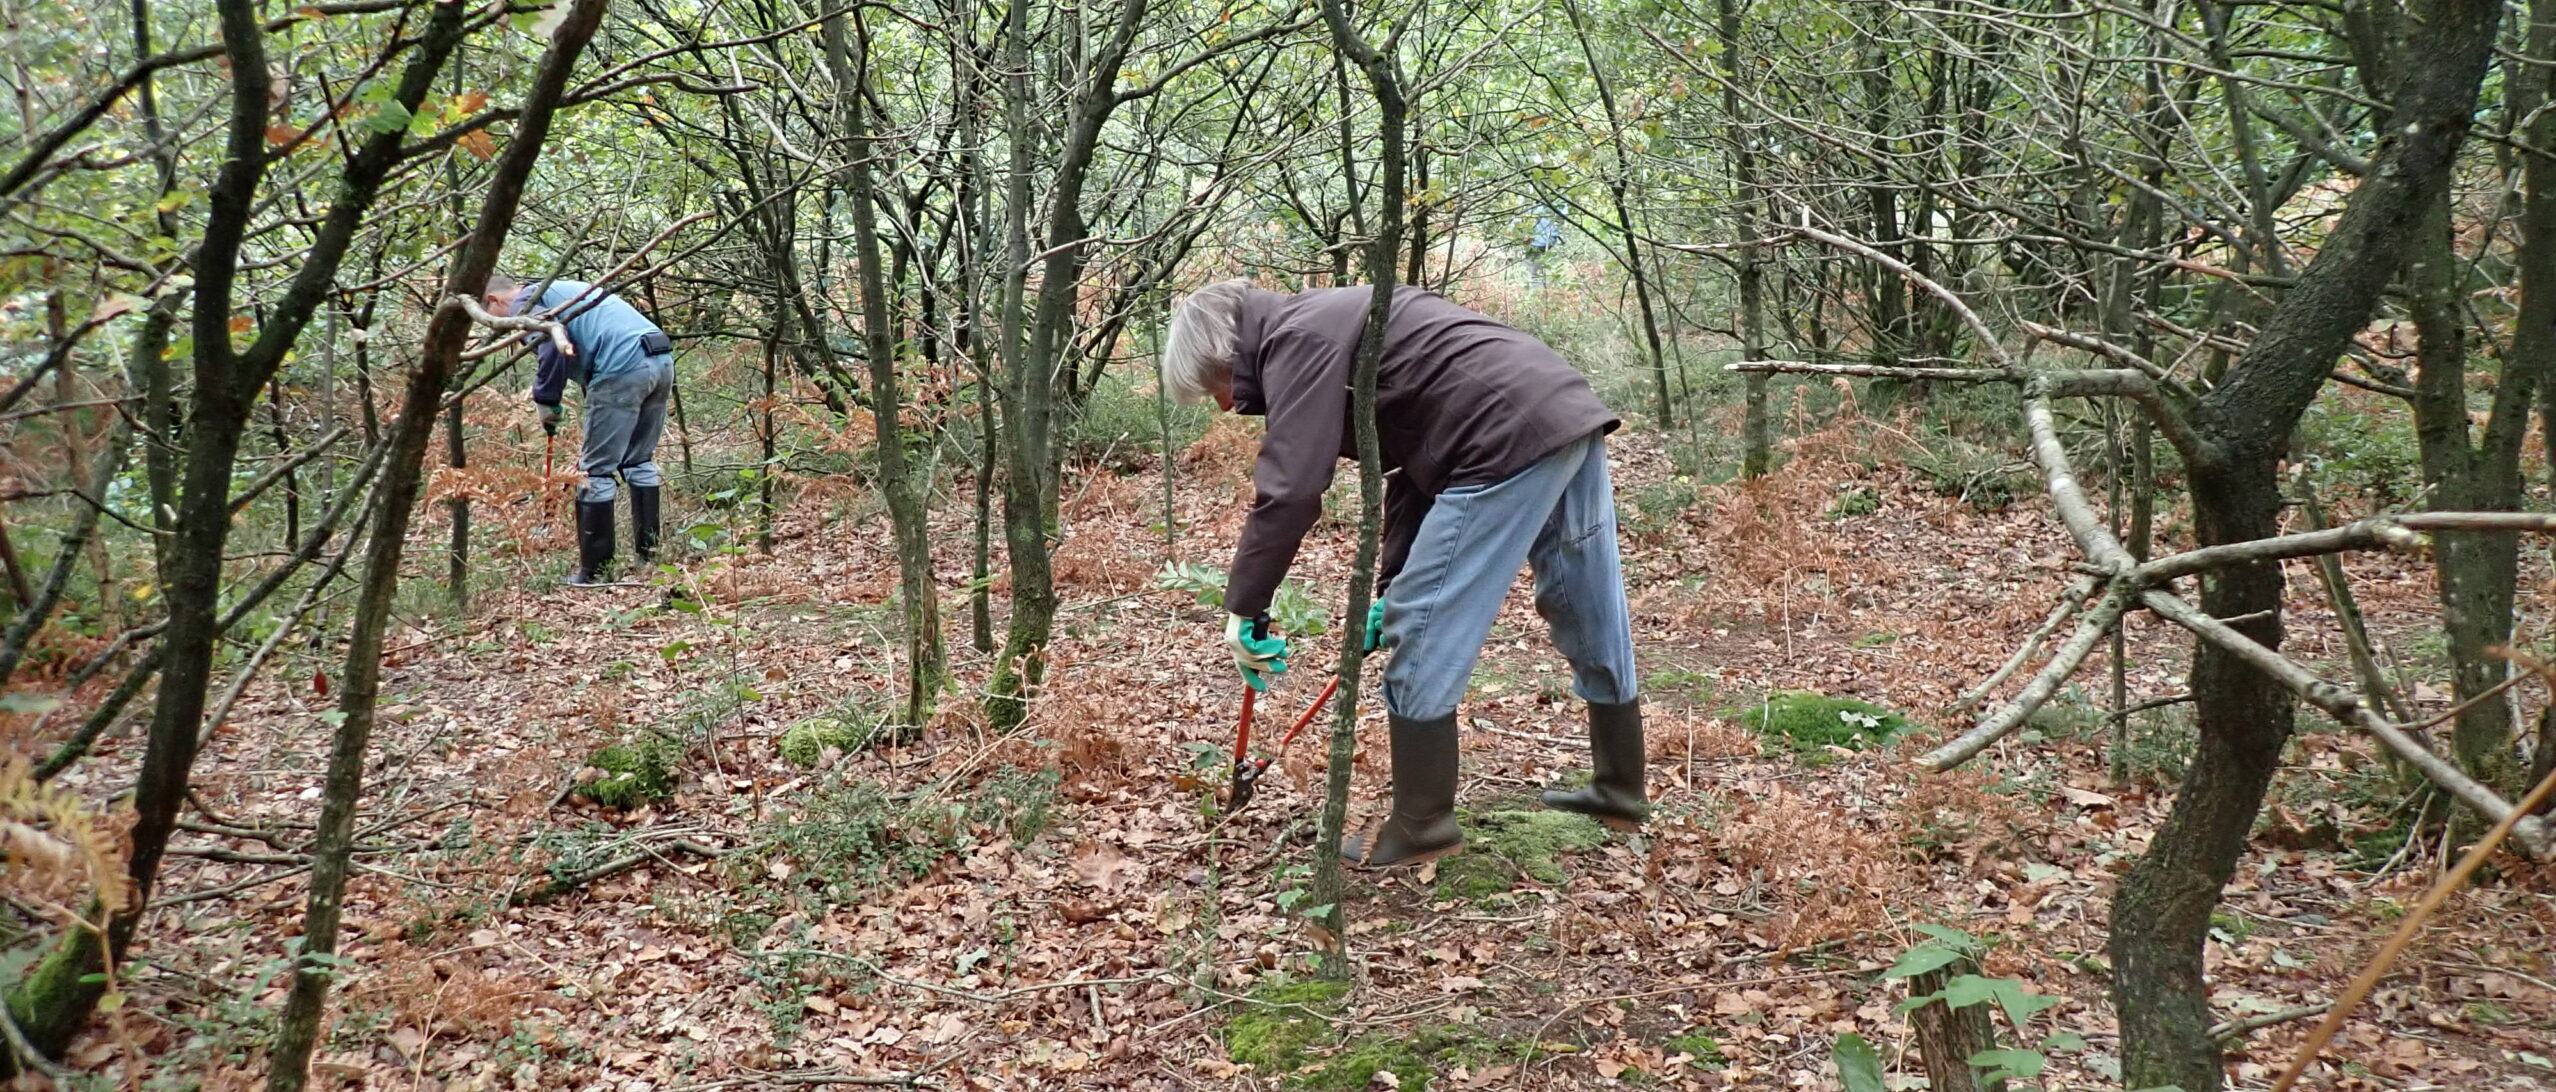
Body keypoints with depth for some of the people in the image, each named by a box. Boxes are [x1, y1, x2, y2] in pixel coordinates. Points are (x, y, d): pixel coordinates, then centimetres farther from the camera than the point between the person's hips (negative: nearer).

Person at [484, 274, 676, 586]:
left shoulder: (525, 302, 6)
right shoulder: (560, 290, 34)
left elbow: (551, 345, -15)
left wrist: (545, 401, -2)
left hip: (624, 366, -9)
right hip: (662, 360, 9)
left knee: (596, 471, 0)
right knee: (639, 462, 21)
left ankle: (595, 570, 4)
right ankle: (649, 553, 25)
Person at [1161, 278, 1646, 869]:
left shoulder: (1297, 339, -5)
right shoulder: (1333, 327, 24)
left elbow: (1289, 490, -16)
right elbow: (1412, 468, 25)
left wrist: (1243, 607, -7)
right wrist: (1389, 586, 23)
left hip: (1514, 440, -10)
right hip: (1570, 412, 10)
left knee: (1423, 630, -1)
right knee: (1593, 620, 20)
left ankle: (1422, 827, 10)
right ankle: (1621, 791, 36)